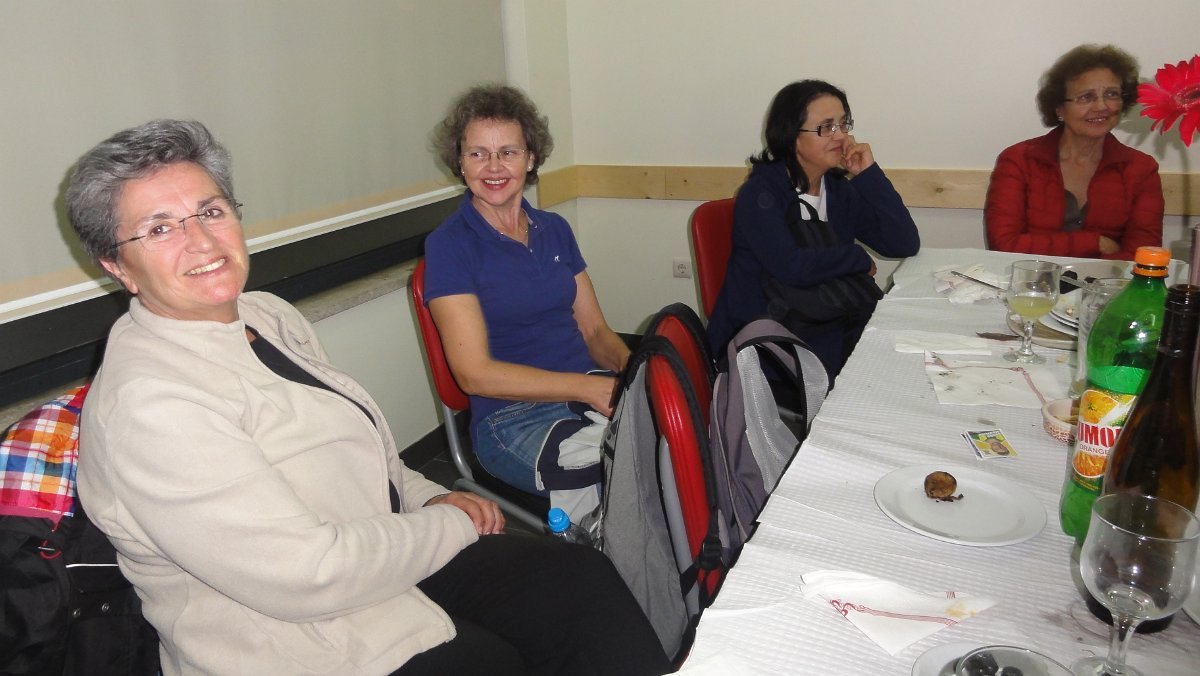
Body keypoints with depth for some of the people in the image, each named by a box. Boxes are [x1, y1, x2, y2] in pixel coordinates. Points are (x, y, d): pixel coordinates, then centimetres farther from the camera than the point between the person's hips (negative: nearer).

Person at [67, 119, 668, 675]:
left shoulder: (271, 315, 6)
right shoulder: (146, 402, -22)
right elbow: (307, 575, -25)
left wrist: (427, 496, 1)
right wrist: (451, 523, -13)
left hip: (394, 560, 8)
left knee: (583, 581, -5)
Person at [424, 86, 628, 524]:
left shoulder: (554, 230, 15)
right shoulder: (449, 245, -3)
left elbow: (595, 329, 15)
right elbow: (475, 373, -10)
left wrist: (632, 370, -9)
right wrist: (589, 388, -18)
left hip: (593, 396, 6)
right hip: (513, 420, -5)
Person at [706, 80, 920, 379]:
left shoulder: (840, 190, 9)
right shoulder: (759, 194, -10)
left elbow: (905, 245, -1)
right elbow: (791, 267, -26)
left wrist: (869, 174, -7)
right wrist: (859, 259, -10)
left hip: (830, 327, 6)